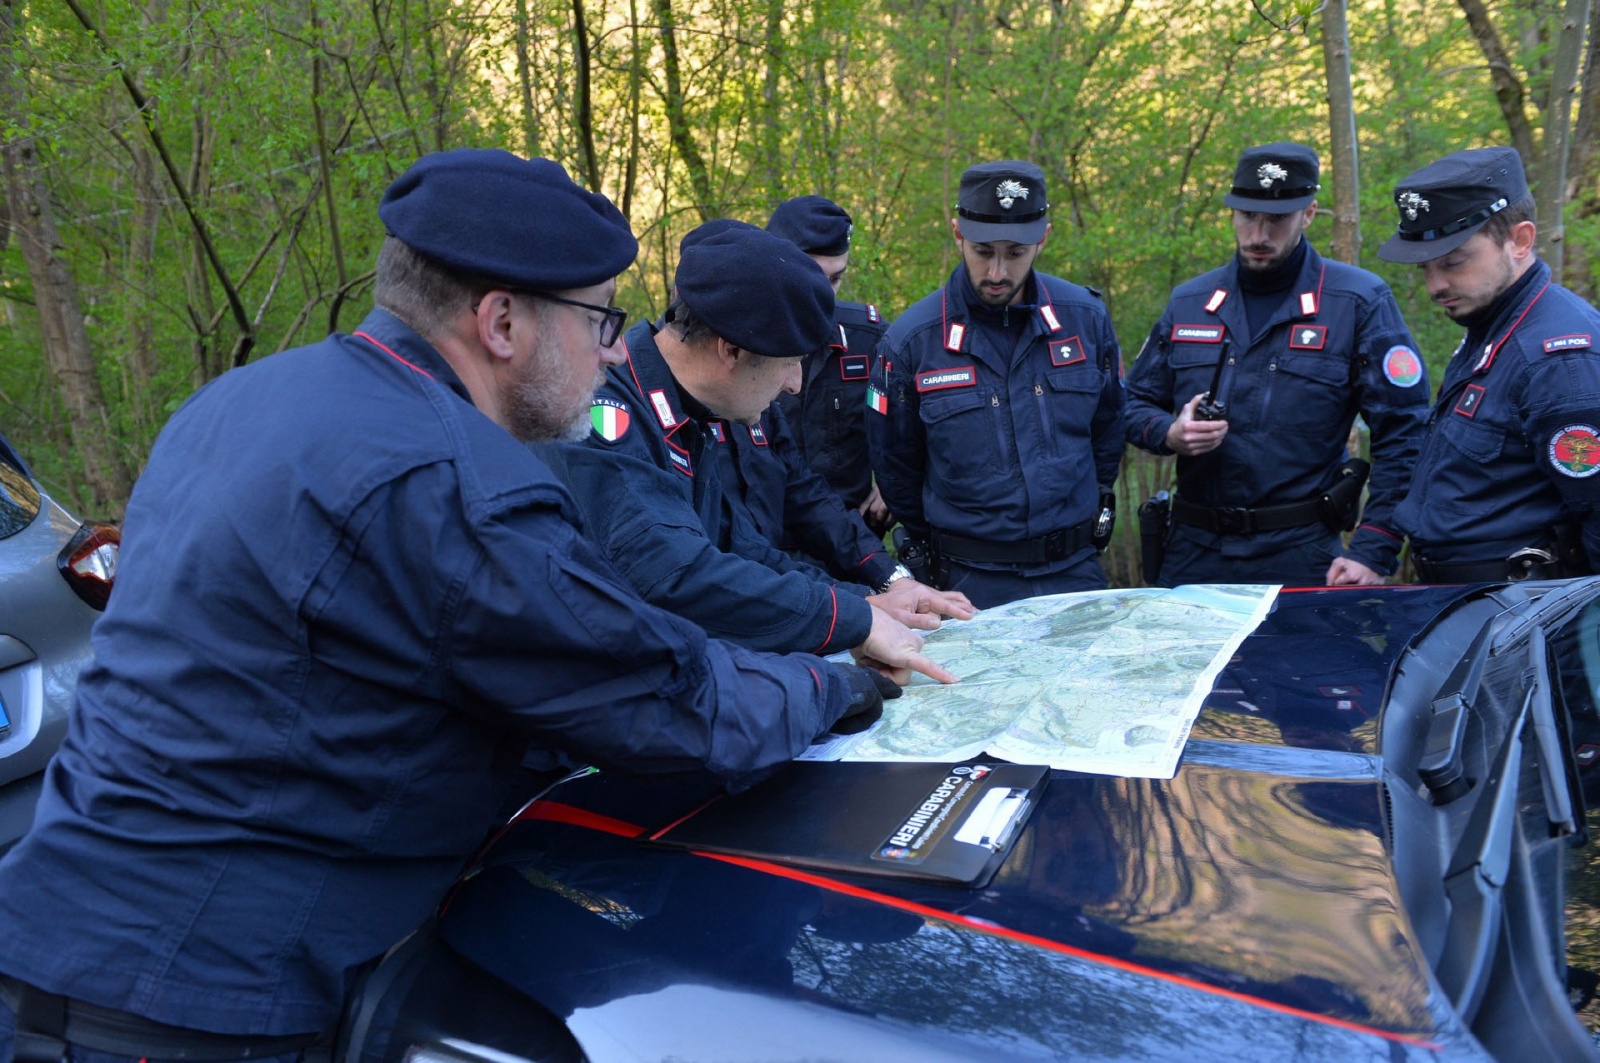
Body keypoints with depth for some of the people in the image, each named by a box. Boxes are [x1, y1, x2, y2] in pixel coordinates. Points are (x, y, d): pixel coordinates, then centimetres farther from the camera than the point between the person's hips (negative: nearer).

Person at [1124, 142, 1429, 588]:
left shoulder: (1360, 302, -4)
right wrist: (1169, 433, -8)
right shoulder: (1189, 302, 8)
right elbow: (1136, 404, 16)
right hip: (1193, 552, 3)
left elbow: (1403, 435, -7)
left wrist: (1372, 551, -14)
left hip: (1301, 557, -3)